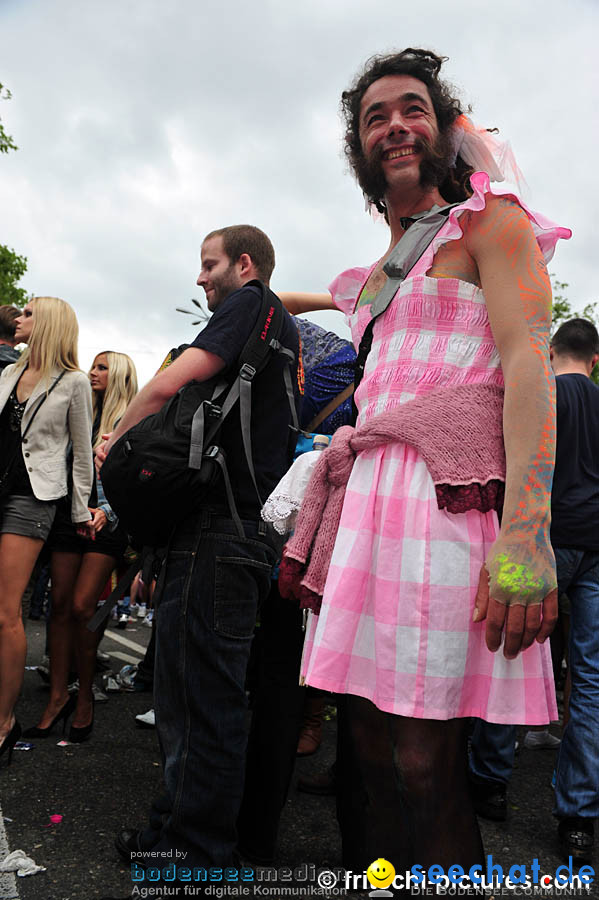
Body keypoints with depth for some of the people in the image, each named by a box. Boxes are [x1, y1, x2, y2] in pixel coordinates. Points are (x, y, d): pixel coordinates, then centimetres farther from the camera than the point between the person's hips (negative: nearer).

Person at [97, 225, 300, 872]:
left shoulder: (248, 304, -3)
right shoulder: (284, 331, 25)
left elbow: (168, 385, -14)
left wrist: (116, 441, 3)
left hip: (218, 533, -10)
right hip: (248, 532, 10)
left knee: (199, 694, -3)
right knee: (208, 691, 16)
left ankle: (192, 850, 9)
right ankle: (184, 822, 28)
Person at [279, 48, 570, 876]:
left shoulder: (490, 220, 7)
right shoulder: (376, 274, 26)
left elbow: (529, 360, -8)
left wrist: (528, 529, -22)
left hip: (452, 493, -7)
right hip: (368, 497, 7)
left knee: (422, 760, -7)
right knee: (367, 740, 8)